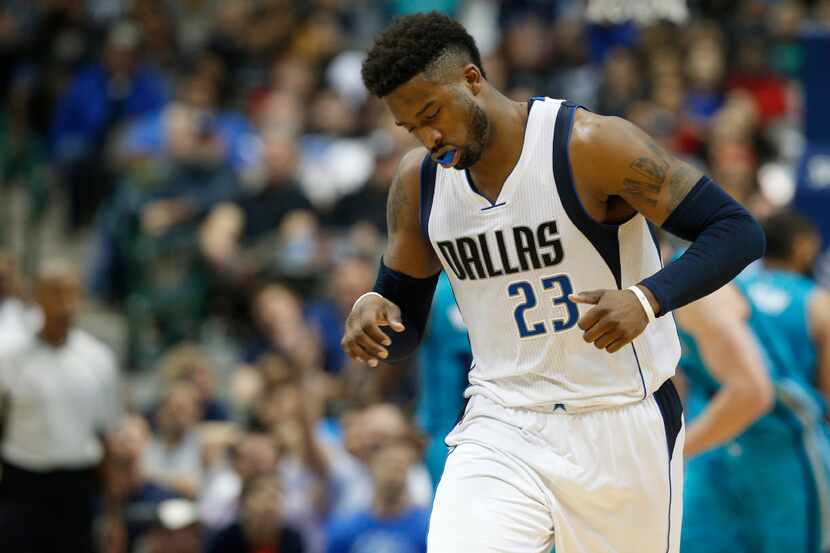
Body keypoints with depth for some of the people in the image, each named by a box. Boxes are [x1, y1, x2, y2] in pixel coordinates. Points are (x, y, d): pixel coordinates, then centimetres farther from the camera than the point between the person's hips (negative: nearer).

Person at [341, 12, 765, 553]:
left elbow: (738, 231, -14)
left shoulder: (590, 144, -14)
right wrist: (373, 311, -12)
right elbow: (404, 317, 13)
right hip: (501, 429, 3)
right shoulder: (419, 180, 3)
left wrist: (647, 300, -31)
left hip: (622, 426, -3)